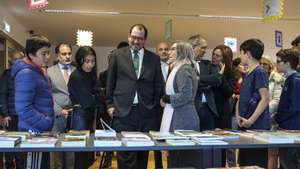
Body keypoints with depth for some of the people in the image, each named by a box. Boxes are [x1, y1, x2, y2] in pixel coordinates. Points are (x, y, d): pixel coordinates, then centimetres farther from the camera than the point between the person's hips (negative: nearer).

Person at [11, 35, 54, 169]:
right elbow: (23, 108, -25)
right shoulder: (26, 73, -18)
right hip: (34, 131, -9)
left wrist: (48, 123, 11)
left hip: (42, 129, 9)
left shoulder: (40, 71, 11)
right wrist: (47, 123, -19)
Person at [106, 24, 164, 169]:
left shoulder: (154, 58, 8)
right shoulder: (117, 55, 5)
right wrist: (110, 104, 5)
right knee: (125, 154, 0)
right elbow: (110, 82, 9)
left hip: (146, 112, 2)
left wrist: (155, 105, 7)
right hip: (123, 111, -1)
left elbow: (159, 85, 11)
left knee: (143, 154, 8)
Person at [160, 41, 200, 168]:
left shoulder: (183, 69, -12)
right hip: (179, 118, 10)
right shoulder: (179, 68, 18)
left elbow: (185, 96, -22)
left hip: (183, 120, -10)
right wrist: (166, 98, 6)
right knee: (176, 157, 13)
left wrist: (166, 98, -11)